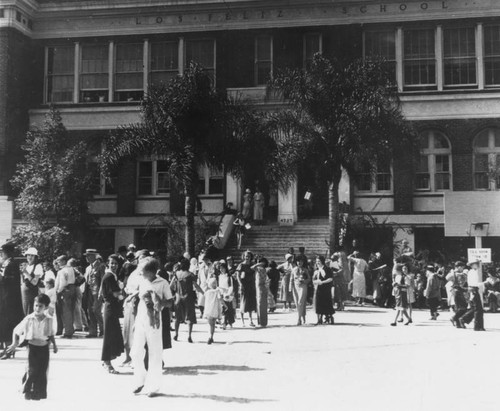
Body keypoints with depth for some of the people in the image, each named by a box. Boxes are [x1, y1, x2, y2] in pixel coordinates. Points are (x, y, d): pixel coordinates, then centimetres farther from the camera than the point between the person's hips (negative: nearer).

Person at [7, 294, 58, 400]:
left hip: (44, 347, 2)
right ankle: (27, 391, 16)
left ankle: (40, 393, 17)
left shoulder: (49, 320, -3)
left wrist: (54, 344, 1)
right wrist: (15, 343, -6)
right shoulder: (29, 319, -10)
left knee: (42, 371, 5)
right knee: (32, 370, -3)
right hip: (32, 347, -2)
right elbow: (16, 331, 0)